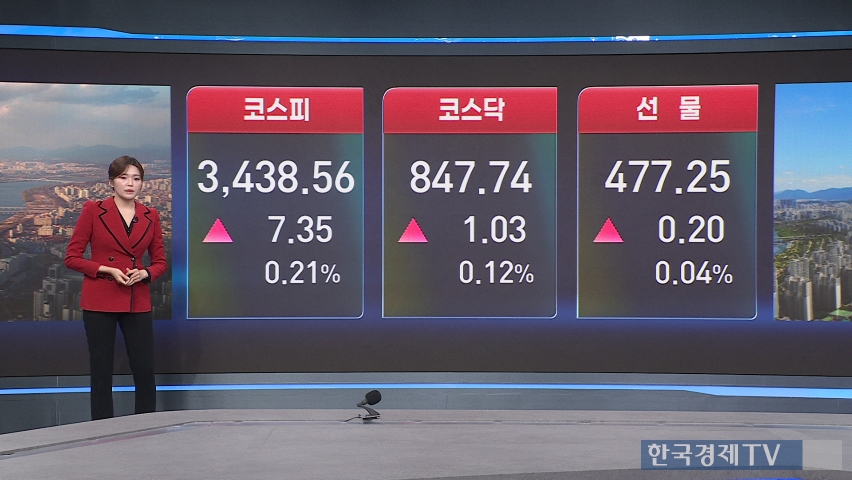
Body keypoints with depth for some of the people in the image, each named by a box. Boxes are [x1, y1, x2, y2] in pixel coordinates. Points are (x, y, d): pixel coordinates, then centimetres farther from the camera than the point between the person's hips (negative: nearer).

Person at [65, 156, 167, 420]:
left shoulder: (150, 216, 7)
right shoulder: (93, 210, -2)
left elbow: (160, 262, 13)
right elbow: (72, 257, -2)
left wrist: (144, 273, -9)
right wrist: (108, 269, -14)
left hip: (138, 303, 3)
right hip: (100, 300, -3)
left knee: (145, 371, 2)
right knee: (101, 372, 2)